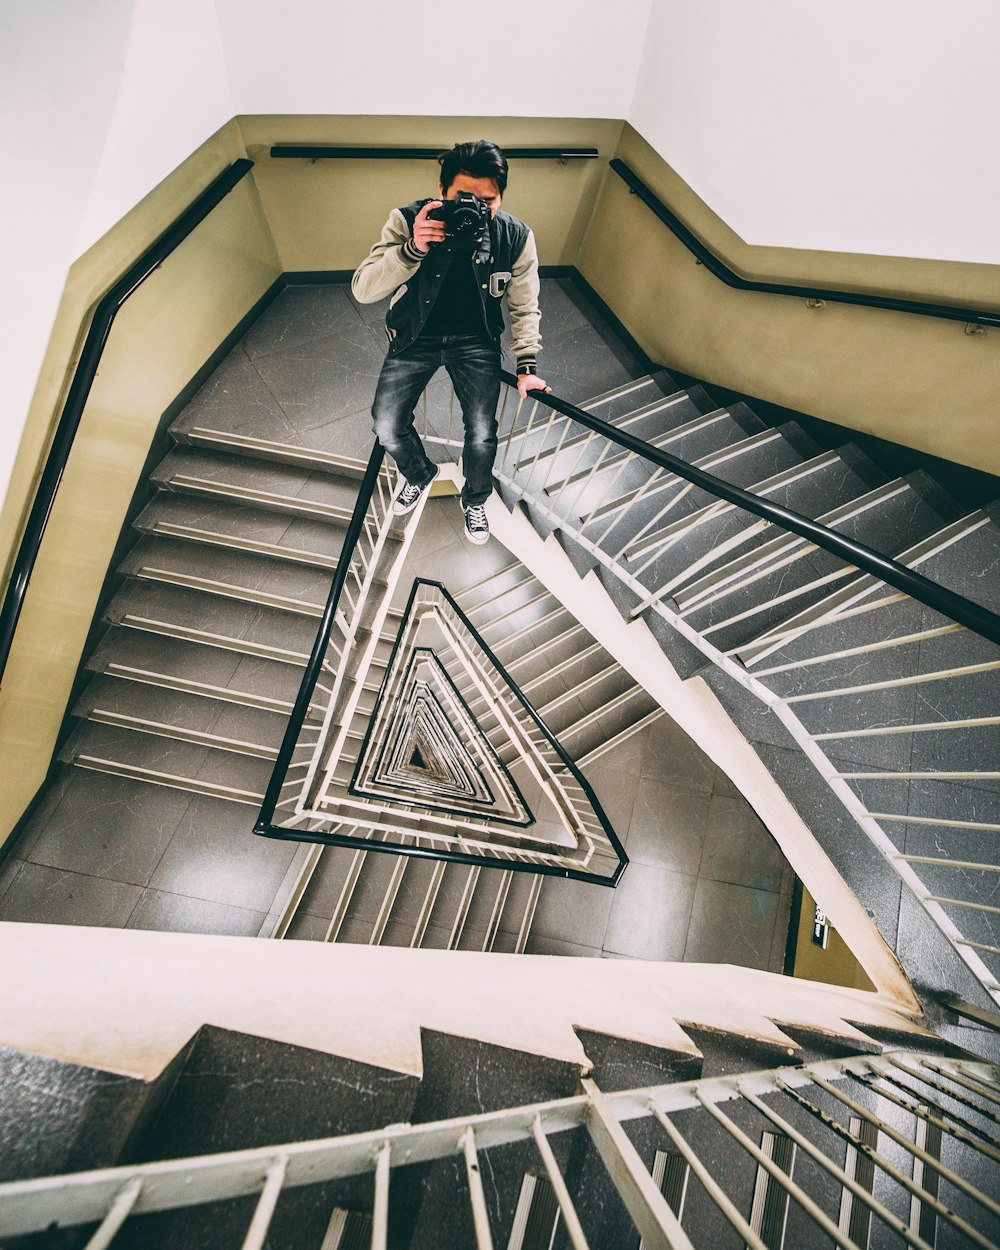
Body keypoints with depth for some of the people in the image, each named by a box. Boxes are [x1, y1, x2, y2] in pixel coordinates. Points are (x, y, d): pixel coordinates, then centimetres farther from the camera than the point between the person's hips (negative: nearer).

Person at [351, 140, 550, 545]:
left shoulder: (516, 237, -14)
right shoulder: (408, 220, -19)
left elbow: (524, 307, 0)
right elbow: (362, 290, -24)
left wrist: (526, 365, -8)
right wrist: (413, 249, -38)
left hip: (475, 339, 0)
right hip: (415, 334, 0)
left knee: (482, 434, -15)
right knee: (387, 426, -10)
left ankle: (475, 499, 18)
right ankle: (420, 474, 26)